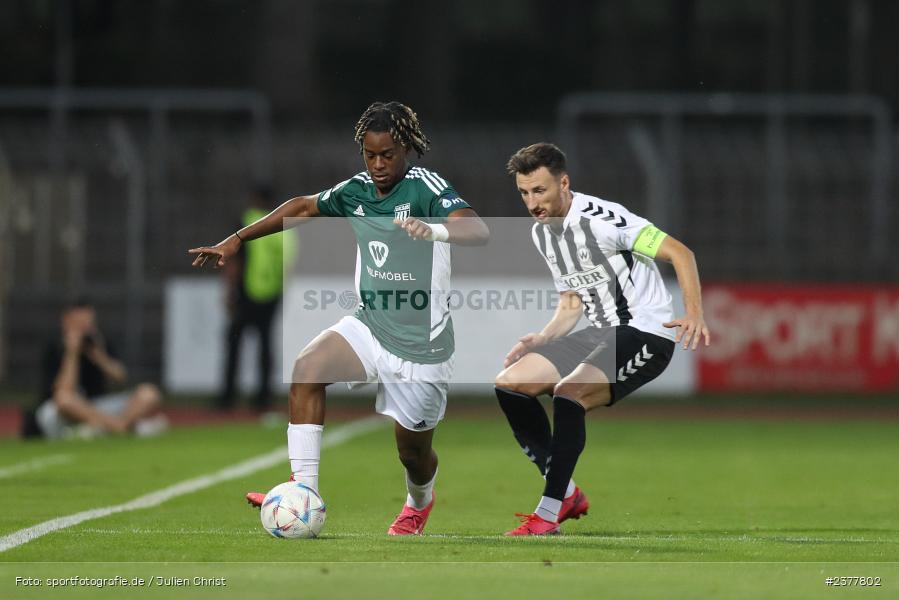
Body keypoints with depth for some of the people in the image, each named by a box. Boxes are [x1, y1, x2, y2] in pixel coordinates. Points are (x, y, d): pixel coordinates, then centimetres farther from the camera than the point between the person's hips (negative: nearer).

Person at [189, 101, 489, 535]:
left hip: (421, 344, -5)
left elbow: (479, 231, -31)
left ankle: (419, 504, 46)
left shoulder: (425, 187, -16)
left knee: (412, 450, 8)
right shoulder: (356, 191, 2)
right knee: (307, 369, -24)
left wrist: (433, 229, -51)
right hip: (370, 325, 5)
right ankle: (304, 493, -22)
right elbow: (303, 207, 18)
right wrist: (235, 241, 15)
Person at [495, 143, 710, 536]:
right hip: (599, 334, 9)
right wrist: (541, 340, 3)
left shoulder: (601, 219, -18)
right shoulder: (541, 233, 9)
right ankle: (567, 495, 5)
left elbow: (679, 253, -18)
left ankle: (549, 514, -23)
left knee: (568, 393, -30)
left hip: (647, 334, -9)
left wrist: (694, 313, -31)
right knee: (509, 383, 0)